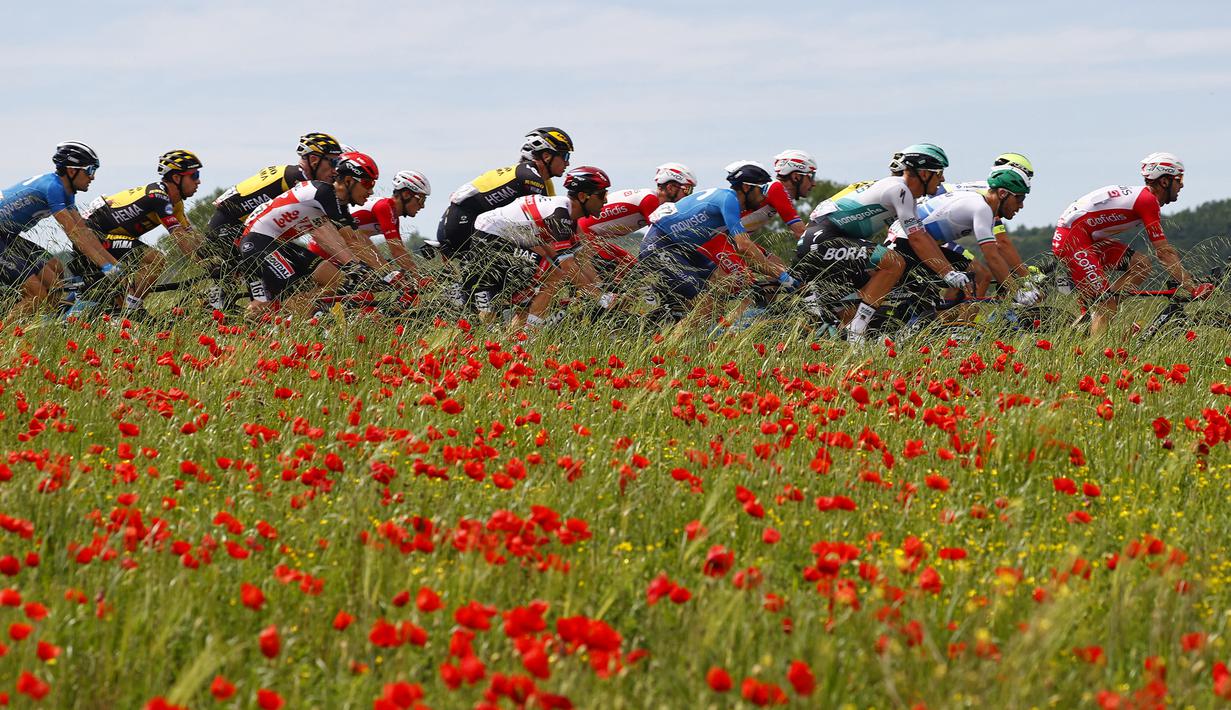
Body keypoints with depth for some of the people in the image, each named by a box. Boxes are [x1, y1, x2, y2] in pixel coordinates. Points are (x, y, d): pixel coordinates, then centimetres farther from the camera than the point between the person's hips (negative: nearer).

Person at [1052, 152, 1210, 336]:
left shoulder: (1141, 197, 16)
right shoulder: (1148, 201, -13)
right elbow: (1164, 253, -15)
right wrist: (1193, 289, -15)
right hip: (1072, 239, -10)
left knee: (1141, 264, 4)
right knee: (1107, 304, -14)